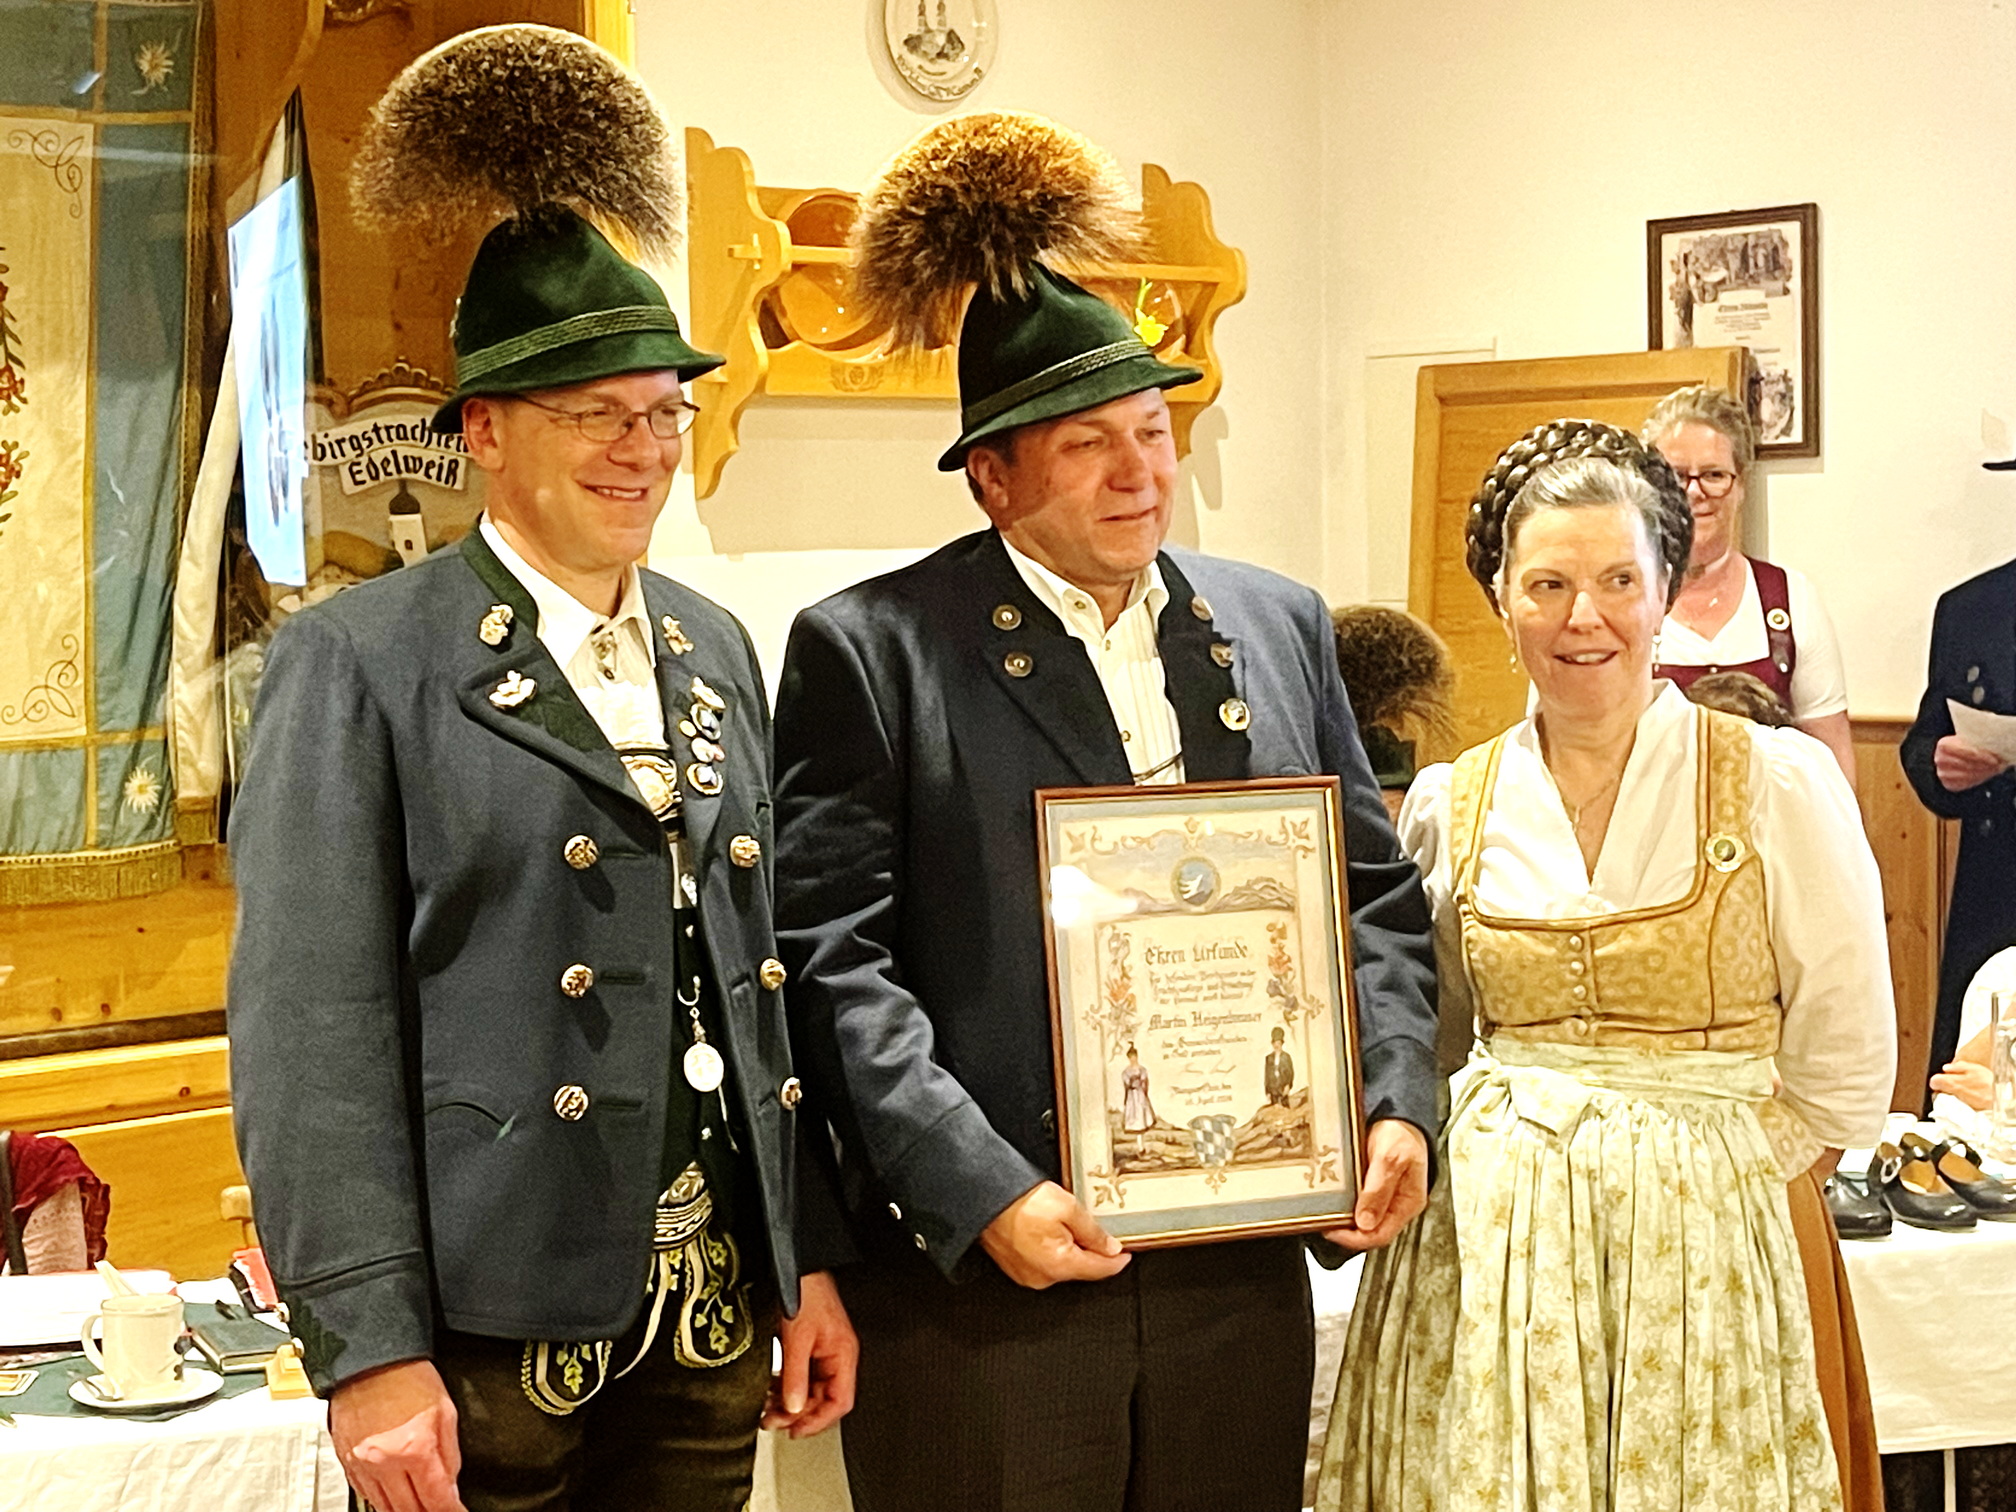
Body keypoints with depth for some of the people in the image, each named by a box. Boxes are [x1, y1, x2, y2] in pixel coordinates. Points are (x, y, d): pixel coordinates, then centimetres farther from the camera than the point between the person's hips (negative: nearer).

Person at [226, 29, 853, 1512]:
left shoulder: (717, 649, 11)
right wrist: (372, 1352, -15)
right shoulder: (363, 662, -7)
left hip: (715, 1317, 5)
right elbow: (312, 1026, -11)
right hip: (488, 1332, -5)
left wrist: (809, 1259, 12)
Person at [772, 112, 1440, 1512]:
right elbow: (834, 957, -9)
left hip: (1241, 1276, 4)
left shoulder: (1279, 625, 12)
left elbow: (1374, 891, 15)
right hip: (981, 1291, -4)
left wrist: (1398, 1103, 0)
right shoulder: (868, 649, -3)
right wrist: (983, 1195, -17)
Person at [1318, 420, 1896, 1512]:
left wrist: (1678, 1192, -1)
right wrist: (1508, 1178, 4)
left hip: (1696, 1258, -2)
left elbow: (1845, 1076, -1)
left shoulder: (1781, 785, -5)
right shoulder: (1448, 806, 4)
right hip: (1485, 1253, 2)